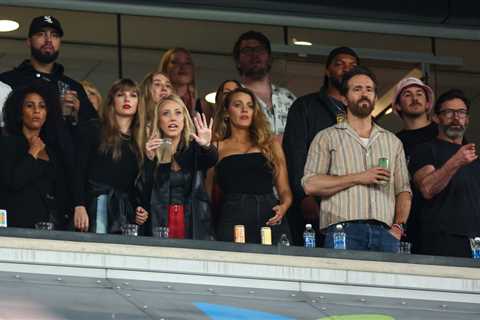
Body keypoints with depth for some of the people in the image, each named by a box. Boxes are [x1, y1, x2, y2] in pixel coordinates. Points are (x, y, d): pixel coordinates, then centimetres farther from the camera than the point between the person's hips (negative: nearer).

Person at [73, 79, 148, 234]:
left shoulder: (138, 140, 19)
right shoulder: (93, 129, 7)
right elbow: (79, 170, -1)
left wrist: (141, 210, 3)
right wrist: (79, 206, -12)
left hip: (127, 209, 4)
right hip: (97, 203, -4)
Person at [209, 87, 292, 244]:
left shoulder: (271, 144, 21)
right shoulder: (217, 148, 16)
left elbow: (284, 189, 16)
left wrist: (283, 207, -4)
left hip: (270, 219, 2)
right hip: (233, 219, -1)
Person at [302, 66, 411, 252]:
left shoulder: (392, 142, 24)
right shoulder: (327, 138, 12)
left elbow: (403, 190, 20)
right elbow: (310, 185, 0)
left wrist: (398, 225, 2)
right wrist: (358, 178, -5)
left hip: (384, 232, 3)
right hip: (343, 230, -3)